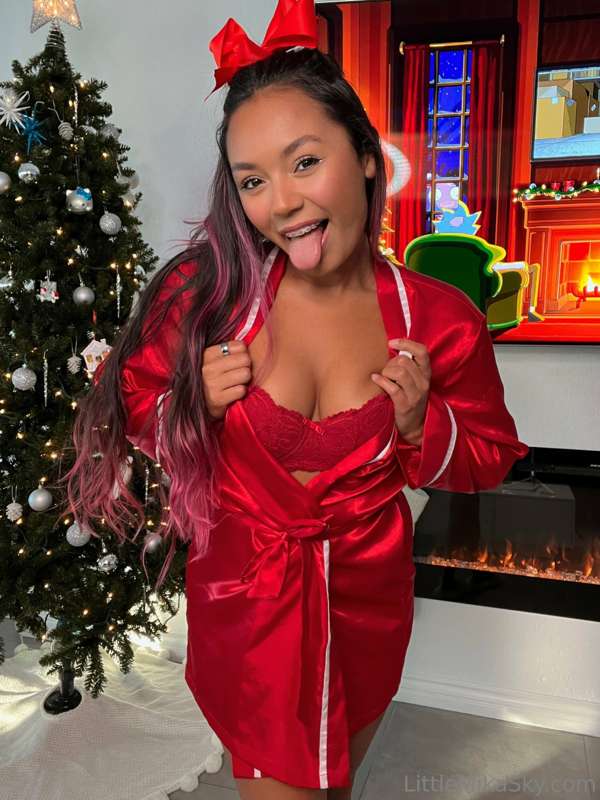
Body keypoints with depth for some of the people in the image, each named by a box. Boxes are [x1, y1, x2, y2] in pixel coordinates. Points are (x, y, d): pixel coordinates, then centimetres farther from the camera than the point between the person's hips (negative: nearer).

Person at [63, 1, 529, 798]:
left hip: (366, 596, 3)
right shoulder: (205, 292, -18)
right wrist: (194, 406, -23)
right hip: (244, 595, -2)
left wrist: (421, 426, -21)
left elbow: (490, 457, -1)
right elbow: (126, 401, -3)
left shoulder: (441, 319, -15)